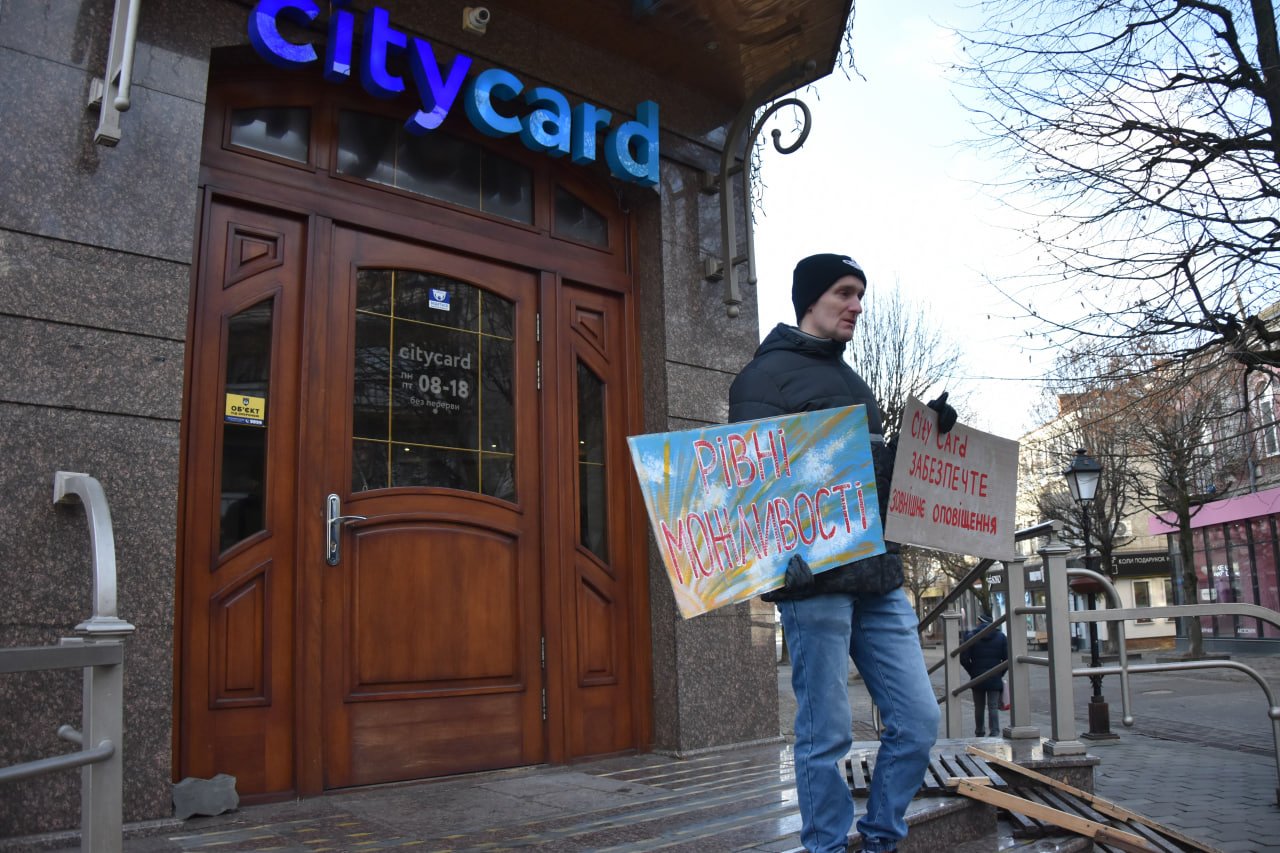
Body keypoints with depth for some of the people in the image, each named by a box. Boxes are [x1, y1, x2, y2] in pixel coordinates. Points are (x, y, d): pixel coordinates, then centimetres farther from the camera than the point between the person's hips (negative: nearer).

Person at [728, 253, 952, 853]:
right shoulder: (767, 374, 0)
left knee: (918, 721, 7)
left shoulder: (853, 382, 24)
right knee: (826, 736, 0)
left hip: (878, 578, 8)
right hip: (816, 580, -7)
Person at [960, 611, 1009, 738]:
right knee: (993, 707, 1)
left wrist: (973, 672, 6)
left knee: (979, 707, 12)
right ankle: (994, 733, -9)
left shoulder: (971, 636, -5)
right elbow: (1007, 658, -4)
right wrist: (1000, 673, 7)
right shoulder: (1001, 636, 0)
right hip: (995, 679, 0)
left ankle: (979, 734, 22)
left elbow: (964, 659, -9)